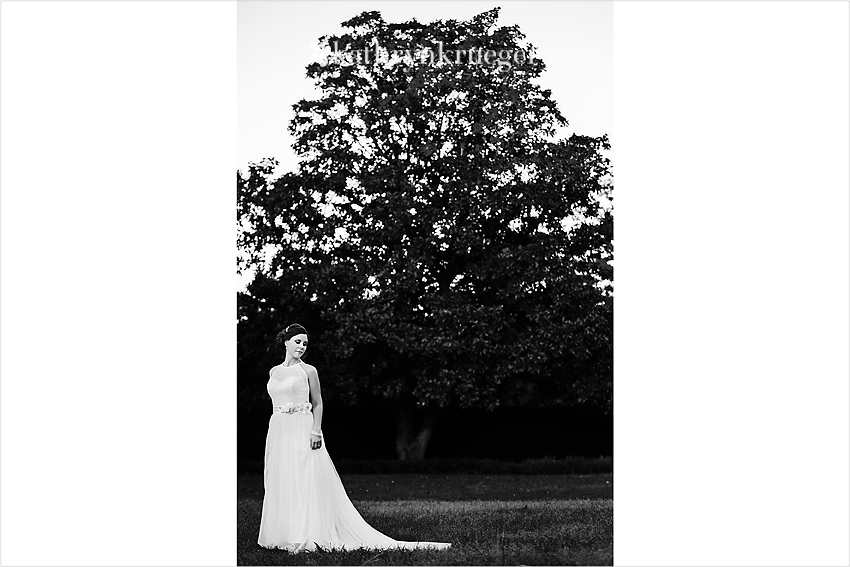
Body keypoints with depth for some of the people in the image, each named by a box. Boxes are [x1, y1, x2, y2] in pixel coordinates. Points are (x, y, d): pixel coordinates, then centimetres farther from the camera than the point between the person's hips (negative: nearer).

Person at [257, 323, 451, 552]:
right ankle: (283, 534, 9)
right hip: (278, 431, 5)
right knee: (280, 483, 5)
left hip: (302, 430, -5)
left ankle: (306, 536, -7)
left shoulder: (308, 371, -1)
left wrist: (316, 430, -12)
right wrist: (273, 435, 14)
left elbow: (318, 404, 0)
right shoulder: (274, 372, 13)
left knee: (305, 482, -8)